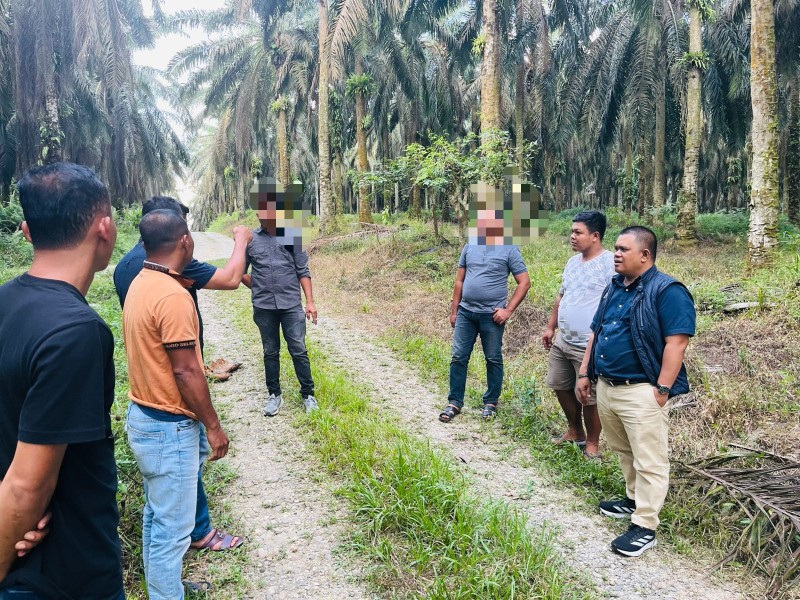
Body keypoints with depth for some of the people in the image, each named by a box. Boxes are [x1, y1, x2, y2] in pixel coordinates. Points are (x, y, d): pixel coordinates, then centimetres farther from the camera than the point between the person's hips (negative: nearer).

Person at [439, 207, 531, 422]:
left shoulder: (509, 249, -5)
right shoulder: (469, 246, 8)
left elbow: (525, 282, -5)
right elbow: (459, 281, 12)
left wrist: (508, 310, -11)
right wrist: (454, 310, 11)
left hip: (492, 315, -4)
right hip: (466, 313, 4)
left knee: (493, 360, 9)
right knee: (458, 358, 5)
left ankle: (491, 402, 24)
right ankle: (454, 403, 16)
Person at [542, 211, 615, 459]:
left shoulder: (611, 264, -16)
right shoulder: (573, 262, 10)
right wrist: (551, 327, 20)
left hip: (590, 346, -8)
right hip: (562, 341, 9)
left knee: (589, 396, 3)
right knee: (561, 386, 18)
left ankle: (592, 442, 24)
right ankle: (575, 430, 38)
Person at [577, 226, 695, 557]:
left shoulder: (667, 291, -12)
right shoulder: (614, 288, 13)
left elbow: (676, 343, -17)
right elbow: (596, 333, 18)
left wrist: (663, 390, -20)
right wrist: (585, 373, 14)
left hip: (641, 391, -8)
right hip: (606, 386, 8)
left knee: (649, 461, 1)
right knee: (624, 452, 21)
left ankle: (645, 526, 9)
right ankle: (634, 498, 39)